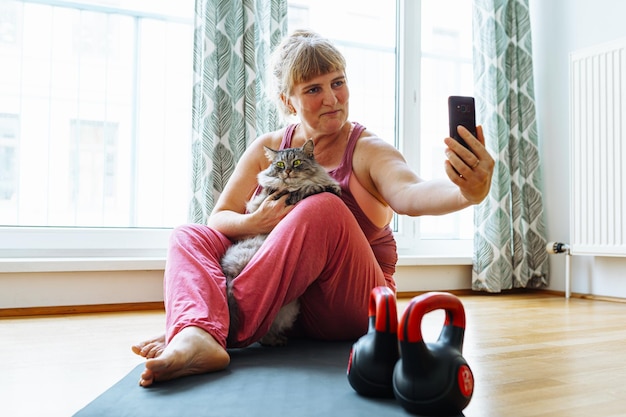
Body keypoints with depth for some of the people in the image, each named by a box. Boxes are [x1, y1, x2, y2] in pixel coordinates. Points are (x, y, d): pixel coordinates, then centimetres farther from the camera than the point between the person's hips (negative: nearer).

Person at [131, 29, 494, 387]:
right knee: (190, 236, -9)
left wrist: (466, 193, -53)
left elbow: (410, 195, -30)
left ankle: (225, 331, -33)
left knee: (324, 208, -30)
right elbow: (219, 218, 2)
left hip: (354, 309, -4)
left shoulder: (368, 152, -8)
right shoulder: (268, 149, 4)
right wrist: (256, 222, -21)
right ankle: (195, 337, -39)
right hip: (281, 304, 4)